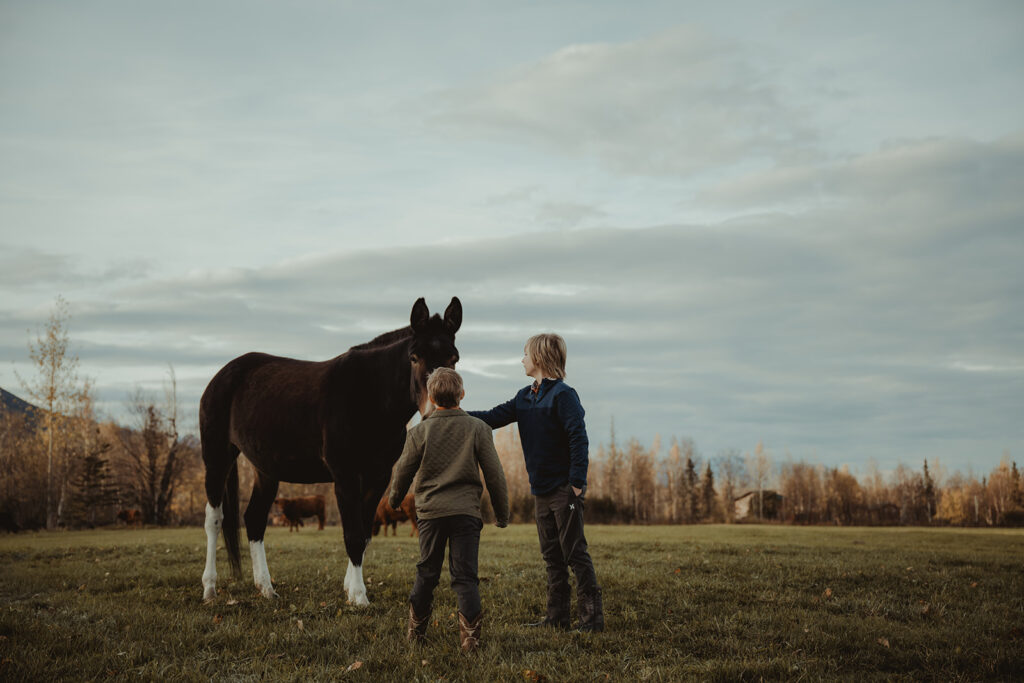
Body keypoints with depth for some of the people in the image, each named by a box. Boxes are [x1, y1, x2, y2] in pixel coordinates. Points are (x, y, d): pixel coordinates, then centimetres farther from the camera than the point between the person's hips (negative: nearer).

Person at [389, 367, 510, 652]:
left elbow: (403, 472, 7)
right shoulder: (477, 429, -2)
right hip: (466, 511, -1)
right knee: (465, 575, 2)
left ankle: (415, 631, 25)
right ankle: (470, 636, -4)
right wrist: (502, 513, 10)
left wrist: (394, 499, 28)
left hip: (430, 511, 1)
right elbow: (494, 474, 0)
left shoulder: (419, 432, -1)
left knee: (427, 572, 15)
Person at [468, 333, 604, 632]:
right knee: (552, 556, 13)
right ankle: (557, 616, 20)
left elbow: (579, 438, -18)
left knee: (575, 553, -6)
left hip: (564, 489, -8)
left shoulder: (563, 395, -13)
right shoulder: (525, 397, 13)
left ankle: (593, 617, -1)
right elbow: (495, 417, 15)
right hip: (541, 490, 8)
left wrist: (577, 482, -23)